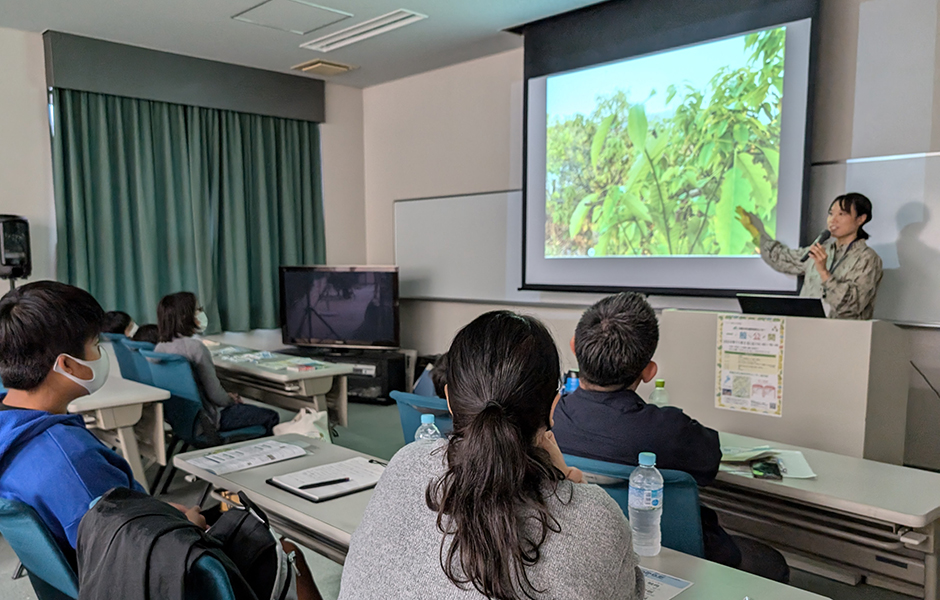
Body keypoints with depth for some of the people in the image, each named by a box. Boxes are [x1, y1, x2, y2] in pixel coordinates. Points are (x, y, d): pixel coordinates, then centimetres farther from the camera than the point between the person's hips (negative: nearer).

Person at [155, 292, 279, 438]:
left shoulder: (160, 348, 0)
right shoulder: (195, 347, -25)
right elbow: (215, 394, -21)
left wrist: (228, 397, 13)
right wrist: (231, 400, 1)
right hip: (205, 421, -9)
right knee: (270, 417, 4)